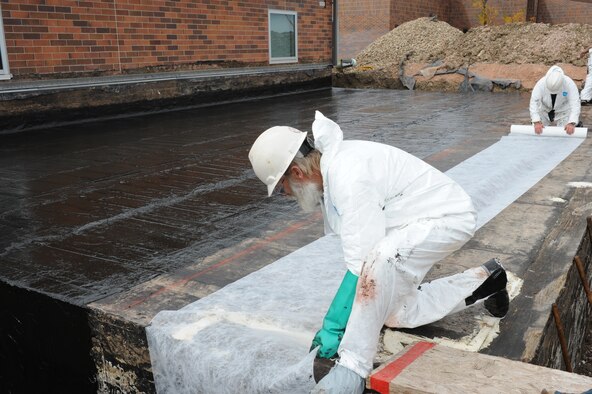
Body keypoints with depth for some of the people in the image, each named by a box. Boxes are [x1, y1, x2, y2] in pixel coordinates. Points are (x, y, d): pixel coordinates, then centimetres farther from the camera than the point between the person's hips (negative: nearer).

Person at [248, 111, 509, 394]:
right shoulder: (329, 169, -1)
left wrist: (333, 326, -23)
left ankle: (351, 370, -24)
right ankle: (483, 281, 28)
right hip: (417, 222, 10)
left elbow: (362, 261, -31)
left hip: (447, 216, -10)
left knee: (379, 259, -37)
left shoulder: (348, 174, -30)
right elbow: (355, 244, 8)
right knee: (396, 314, 14)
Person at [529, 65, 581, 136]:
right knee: (536, 131, -7)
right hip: (544, 110, 1)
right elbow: (534, 102, -31)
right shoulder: (541, 83, -30)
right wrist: (537, 122, -43)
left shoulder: (569, 83, -30)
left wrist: (571, 123, -46)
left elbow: (575, 103, -33)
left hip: (563, 111, -1)